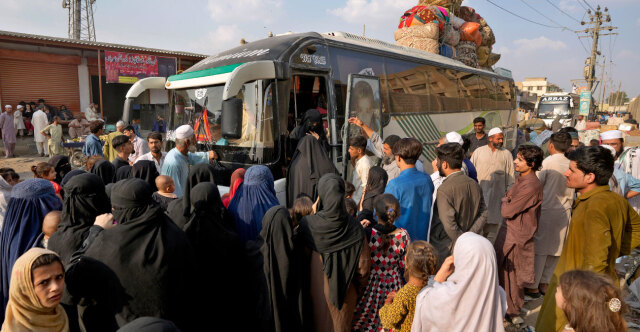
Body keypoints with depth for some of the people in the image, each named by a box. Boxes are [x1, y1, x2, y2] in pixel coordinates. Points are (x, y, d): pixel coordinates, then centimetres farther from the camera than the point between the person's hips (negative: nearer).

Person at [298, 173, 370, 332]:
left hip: (318, 288, 0)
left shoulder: (308, 223, -23)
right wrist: (358, 285, 4)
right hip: (344, 290, 0)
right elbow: (363, 265, -16)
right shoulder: (355, 229, -23)